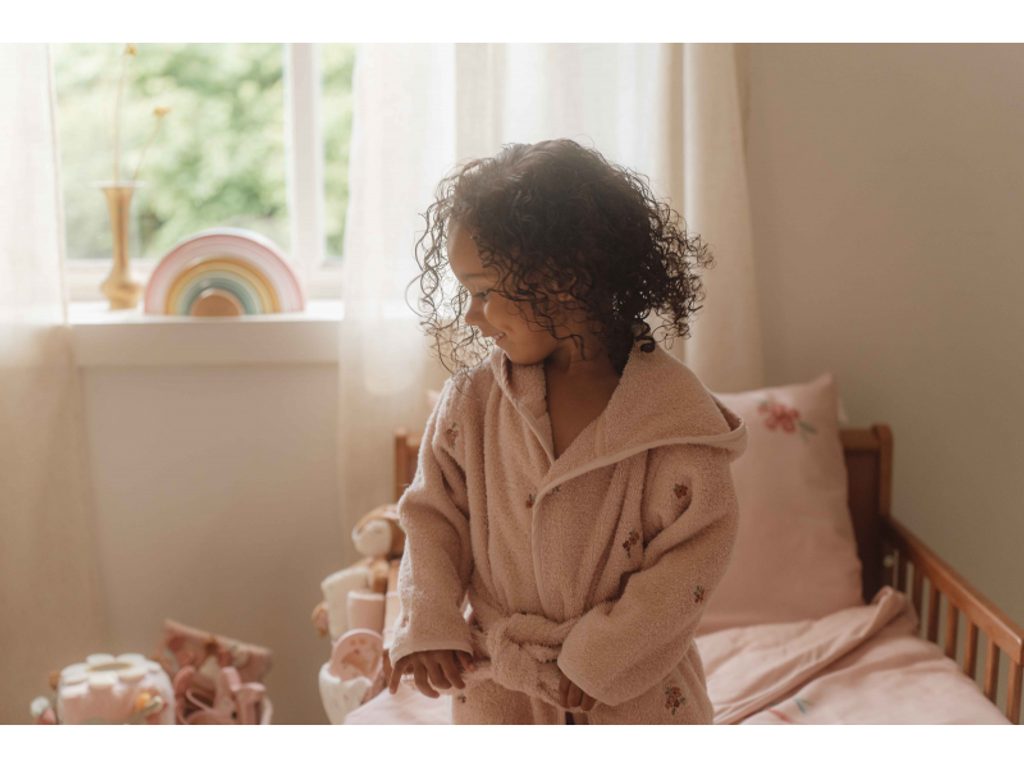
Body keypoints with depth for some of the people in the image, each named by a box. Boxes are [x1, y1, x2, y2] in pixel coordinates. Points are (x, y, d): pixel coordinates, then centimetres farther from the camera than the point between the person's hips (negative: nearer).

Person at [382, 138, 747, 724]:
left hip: (636, 690, -2)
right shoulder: (473, 397, -6)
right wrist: (427, 625, -12)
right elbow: (434, 512, 1)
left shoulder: (672, 409, -16)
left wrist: (601, 657, -15)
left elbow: (696, 550, -14)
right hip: (498, 688, 3)